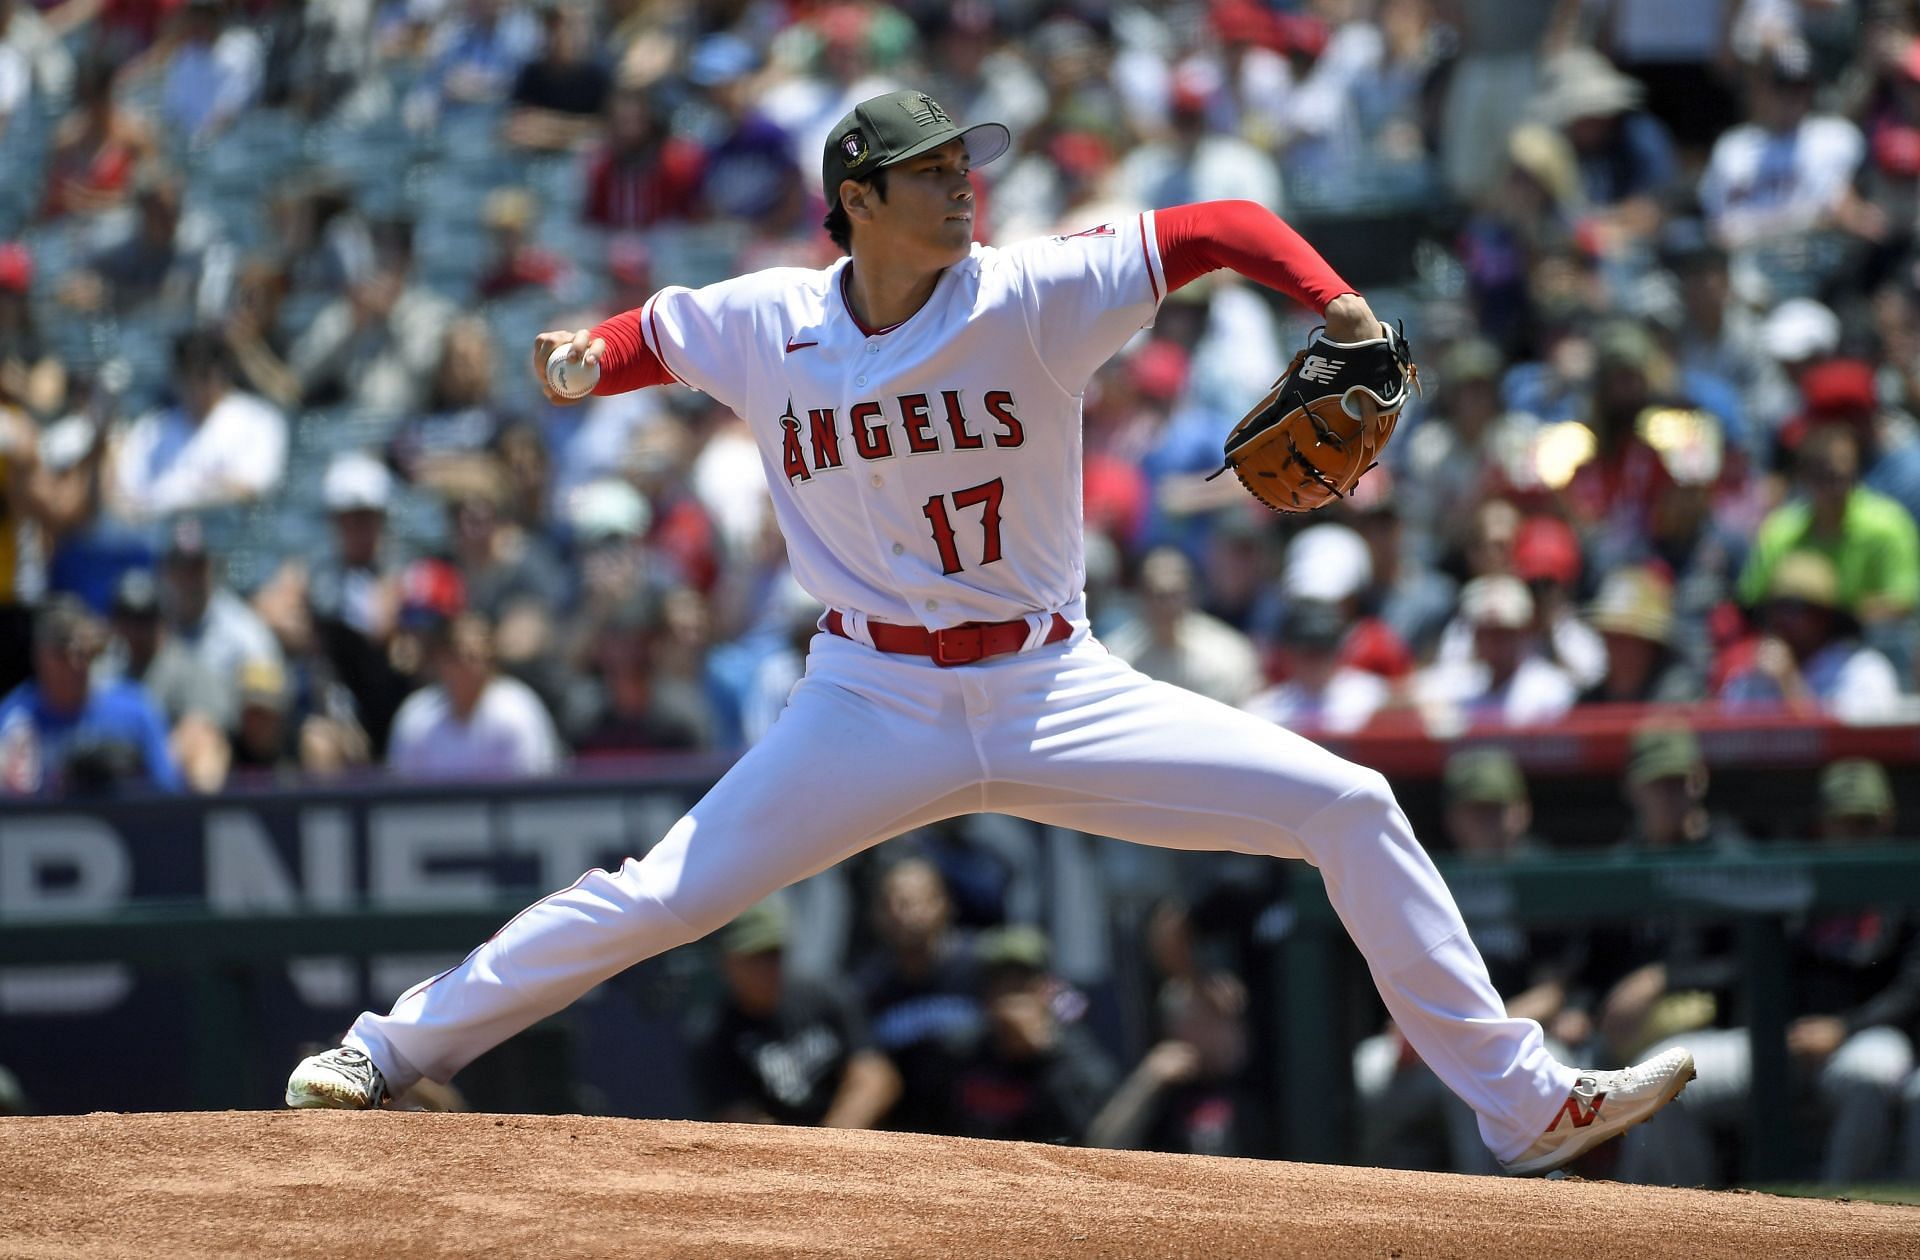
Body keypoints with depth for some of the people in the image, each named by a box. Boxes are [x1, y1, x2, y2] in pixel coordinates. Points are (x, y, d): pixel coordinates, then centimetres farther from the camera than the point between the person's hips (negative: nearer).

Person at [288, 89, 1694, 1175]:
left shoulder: (1035, 297, -10)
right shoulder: (765, 325, -4)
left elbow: (1223, 228, -11)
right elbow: (643, 337, 16)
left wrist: (1341, 308, -26)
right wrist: (580, 360, -4)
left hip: (1056, 691, 0)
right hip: (874, 702, 0)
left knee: (1351, 809, -9)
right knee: (656, 899, -10)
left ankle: (1523, 1104, -1)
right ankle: (391, 1053, 8)